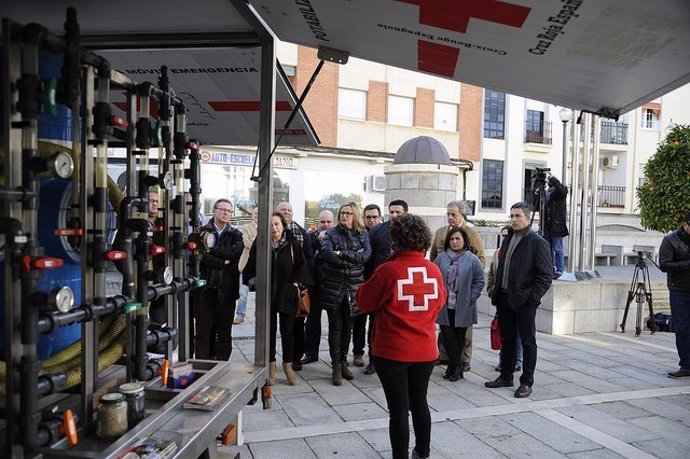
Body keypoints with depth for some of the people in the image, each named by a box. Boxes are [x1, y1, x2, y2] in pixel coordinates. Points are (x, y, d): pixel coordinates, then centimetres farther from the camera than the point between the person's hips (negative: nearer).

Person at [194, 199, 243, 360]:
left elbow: (235, 253, -9)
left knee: (224, 332, 6)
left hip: (226, 289, 1)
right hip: (205, 288, -1)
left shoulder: (236, 235, 10)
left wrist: (211, 249, -10)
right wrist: (223, 263, -11)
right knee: (203, 331, 0)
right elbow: (200, 256, -8)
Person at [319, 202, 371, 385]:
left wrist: (342, 254, -18)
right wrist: (354, 257, -15)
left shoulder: (363, 235, 6)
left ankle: (343, 362, 25)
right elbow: (326, 254, -18)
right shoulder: (331, 234, 1)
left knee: (348, 325, 11)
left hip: (353, 286, 2)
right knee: (336, 326, 2)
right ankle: (336, 366, 12)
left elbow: (366, 255, -12)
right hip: (333, 286, -2)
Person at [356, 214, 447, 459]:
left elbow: (364, 302, -5)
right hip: (425, 350, 5)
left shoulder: (388, 271, -18)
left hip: (392, 352, -5)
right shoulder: (434, 270, -6)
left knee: (399, 409, 7)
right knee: (419, 401, 22)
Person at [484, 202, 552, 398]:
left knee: (528, 342, 5)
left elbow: (546, 275, -11)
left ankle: (527, 382, 14)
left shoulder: (538, 242, -7)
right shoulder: (507, 240, 14)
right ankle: (506, 376, 28)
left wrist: (533, 297, -18)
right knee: (506, 339, 16)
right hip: (504, 299, 7)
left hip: (524, 301, -7)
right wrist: (497, 294, 11)